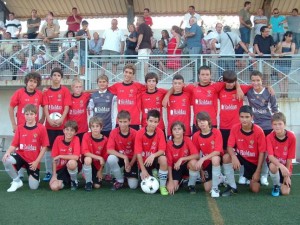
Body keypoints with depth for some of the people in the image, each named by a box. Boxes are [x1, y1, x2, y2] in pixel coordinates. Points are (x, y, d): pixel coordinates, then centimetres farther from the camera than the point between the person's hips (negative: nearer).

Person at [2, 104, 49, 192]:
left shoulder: (41, 128, -8)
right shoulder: (20, 128, 0)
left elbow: (44, 147, -5)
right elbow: (14, 145, -1)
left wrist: (37, 161, -10)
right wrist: (8, 152, -23)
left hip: (33, 161, -2)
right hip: (21, 155, 2)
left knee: (33, 187, -6)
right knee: (6, 160, -32)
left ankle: (31, 174, 33)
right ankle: (17, 181, -6)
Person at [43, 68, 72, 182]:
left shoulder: (65, 91, 2)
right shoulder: (46, 92, 7)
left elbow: (67, 107, -4)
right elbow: (45, 107, 0)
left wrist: (61, 119, -18)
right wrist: (49, 120, -16)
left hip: (62, 124, -2)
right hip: (49, 124, 2)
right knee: (49, 148, 4)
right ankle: (48, 172, 11)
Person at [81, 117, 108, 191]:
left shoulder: (105, 140, -12)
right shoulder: (86, 136, -17)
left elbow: (104, 158, -3)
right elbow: (85, 152, -24)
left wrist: (100, 171, -3)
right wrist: (99, 158, -28)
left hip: (98, 165, 1)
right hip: (88, 162, -1)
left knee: (97, 186, -10)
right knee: (88, 159, -37)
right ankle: (88, 182, -15)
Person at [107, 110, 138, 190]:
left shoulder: (134, 133, -14)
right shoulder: (113, 132, -14)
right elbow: (110, 150, -21)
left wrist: (130, 164, -17)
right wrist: (124, 157, -29)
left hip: (131, 159, -1)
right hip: (119, 158, 1)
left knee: (133, 186, -16)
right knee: (111, 158, -36)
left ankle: (127, 173, 22)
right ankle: (120, 181, -10)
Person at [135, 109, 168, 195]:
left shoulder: (160, 133, -12)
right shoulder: (139, 133, -16)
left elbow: (162, 150, -16)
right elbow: (138, 153, -15)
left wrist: (153, 156, -36)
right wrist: (143, 170, -19)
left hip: (154, 159, 1)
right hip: (144, 161, 0)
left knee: (163, 159, -35)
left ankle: (163, 186, -16)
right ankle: (152, 173, 23)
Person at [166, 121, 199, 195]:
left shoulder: (187, 140, -14)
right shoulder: (169, 144, -13)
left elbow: (197, 155, -25)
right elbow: (169, 164, -12)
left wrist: (181, 159, -34)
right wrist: (170, 181, -20)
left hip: (187, 166, 0)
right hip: (176, 168, 0)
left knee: (193, 162, -36)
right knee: (170, 188, -23)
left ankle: (191, 185, -10)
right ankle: (180, 181, 15)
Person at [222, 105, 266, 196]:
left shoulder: (259, 131, -21)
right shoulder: (235, 128, -15)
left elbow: (261, 152, -15)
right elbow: (229, 147, -15)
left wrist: (258, 171, -16)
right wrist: (234, 157, -38)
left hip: (254, 161, -1)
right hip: (240, 157, 2)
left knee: (255, 189, -9)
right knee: (226, 157, -32)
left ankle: (250, 177, 28)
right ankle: (232, 187, -16)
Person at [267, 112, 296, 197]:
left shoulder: (291, 137, -17)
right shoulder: (269, 137, -18)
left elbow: (290, 158, -12)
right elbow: (270, 156, -26)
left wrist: (287, 175, -10)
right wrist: (281, 165, -44)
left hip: (285, 165, 1)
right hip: (274, 163, 0)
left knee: (285, 192, -14)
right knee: (273, 166, -38)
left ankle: (282, 183, 24)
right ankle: (276, 185, -7)